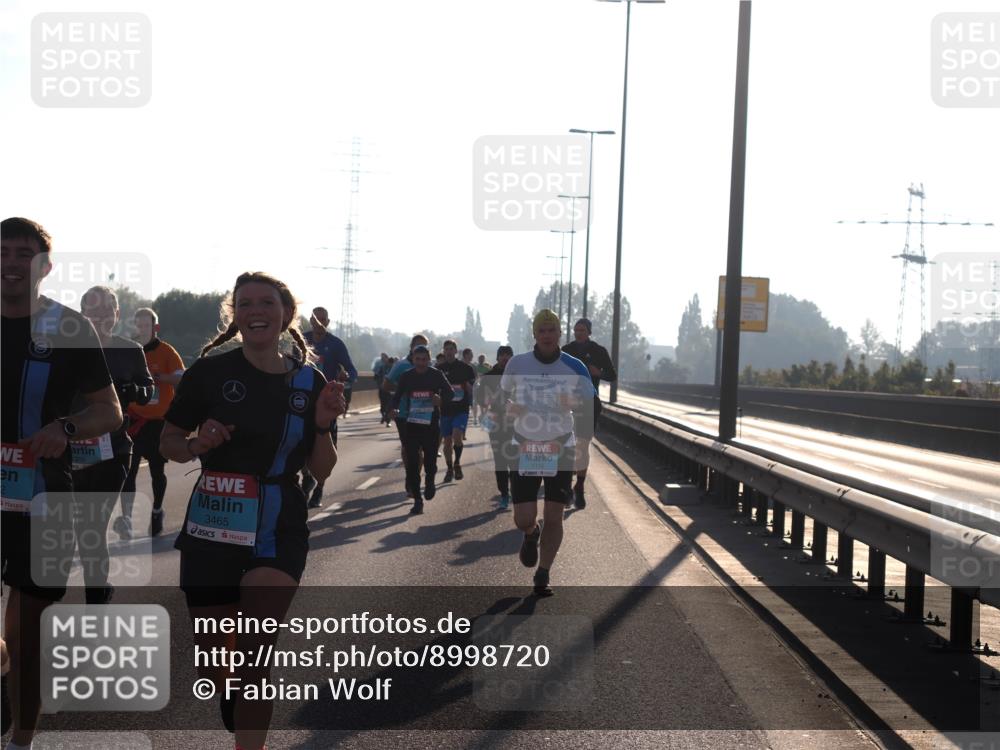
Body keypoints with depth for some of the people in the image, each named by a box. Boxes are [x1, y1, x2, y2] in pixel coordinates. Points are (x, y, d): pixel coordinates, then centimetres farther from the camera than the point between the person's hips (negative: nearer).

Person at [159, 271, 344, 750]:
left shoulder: (309, 382, 1)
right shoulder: (210, 373, -5)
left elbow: (322, 473, 6)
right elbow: (168, 442, 3)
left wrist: (323, 426, -11)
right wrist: (197, 445, -17)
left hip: (280, 534, 0)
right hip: (211, 531, 0)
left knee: (254, 656, -14)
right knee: (211, 664, 11)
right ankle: (234, 709, 45)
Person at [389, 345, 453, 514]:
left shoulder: (436, 375, -1)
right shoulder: (406, 376, 2)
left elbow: (449, 392, 1)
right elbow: (397, 395, 8)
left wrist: (441, 400, -21)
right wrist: (394, 408, -13)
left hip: (431, 425, -1)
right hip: (411, 424, 1)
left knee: (430, 461, -4)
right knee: (412, 463, -3)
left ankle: (429, 481, 32)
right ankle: (417, 500, 7)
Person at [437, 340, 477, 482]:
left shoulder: (465, 368, 0)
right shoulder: (439, 369, 5)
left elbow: (473, 389, 5)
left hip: (461, 408, -2)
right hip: (445, 410, 2)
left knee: (457, 436, -20)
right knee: (447, 441, 5)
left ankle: (457, 463, 2)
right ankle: (450, 469, 19)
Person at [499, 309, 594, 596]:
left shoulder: (574, 367, -3)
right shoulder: (517, 364, -2)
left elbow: (590, 402, 2)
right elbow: (503, 395, 11)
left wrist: (572, 402, -19)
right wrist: (510, 407, -12)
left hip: (560, 448, 0)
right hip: (525, 447, 0)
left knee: (554, 517, -2)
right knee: (523, 520, -4)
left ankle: (542, 576, 13)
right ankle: (532, 534, 34)